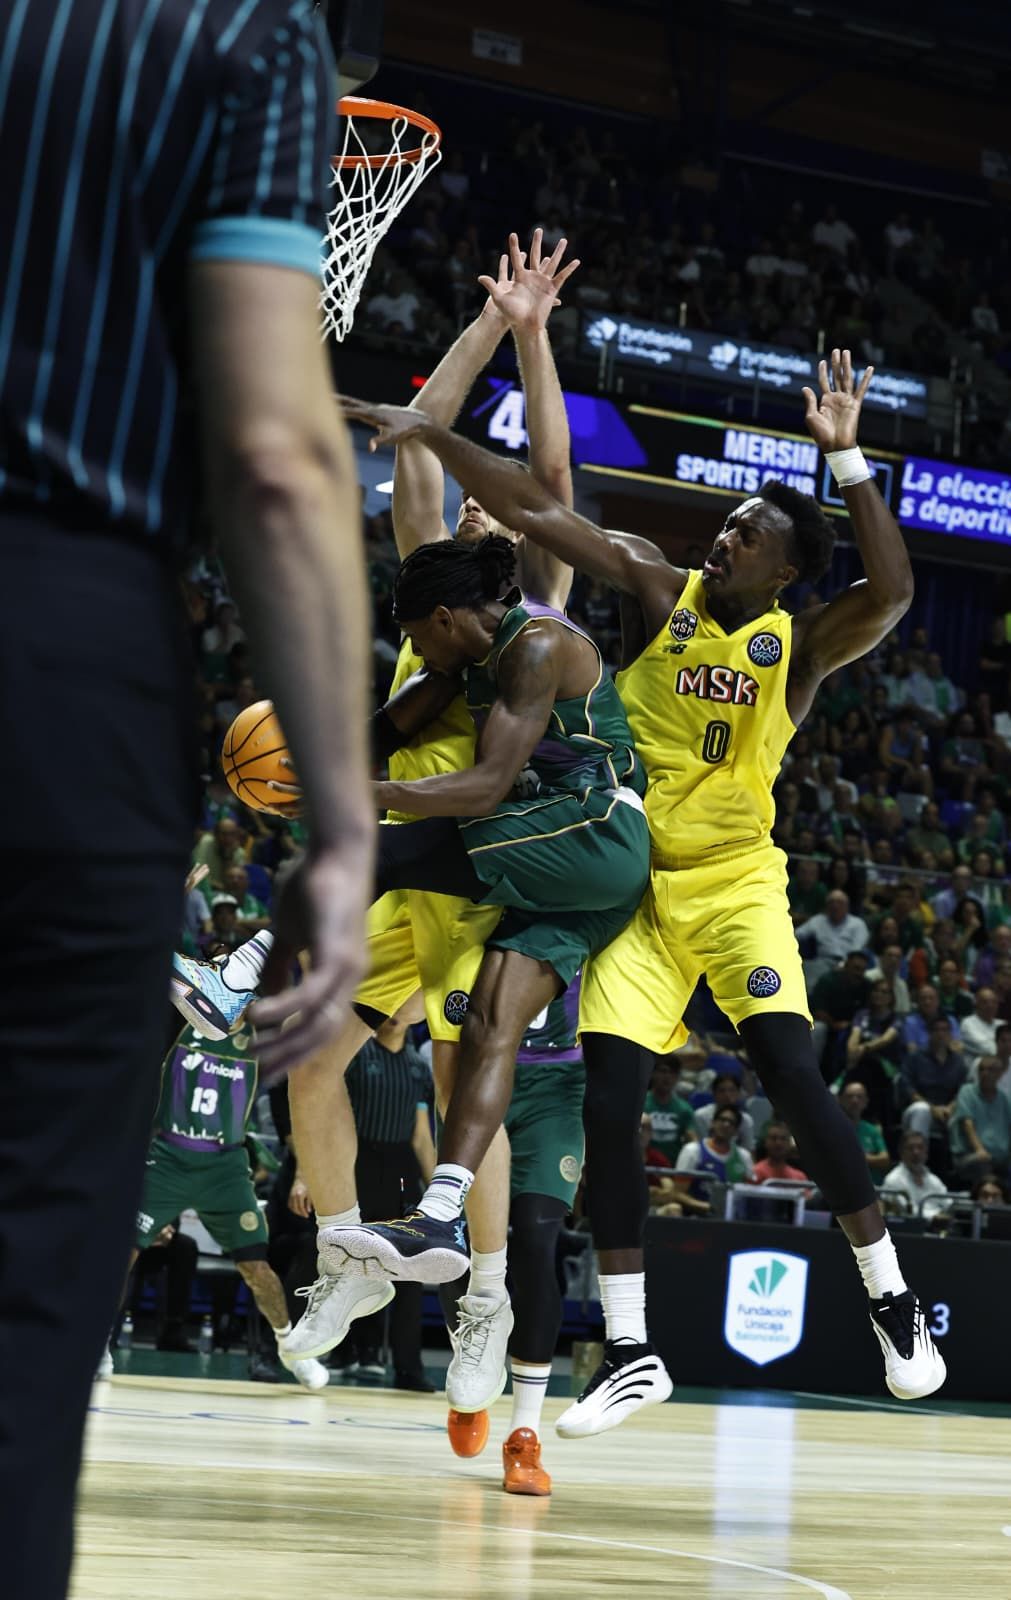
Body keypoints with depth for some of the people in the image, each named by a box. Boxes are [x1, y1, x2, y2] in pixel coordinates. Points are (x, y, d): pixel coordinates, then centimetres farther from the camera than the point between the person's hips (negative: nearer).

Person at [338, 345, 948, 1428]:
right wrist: (431, 436, -11)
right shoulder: (659, 592, 1)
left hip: (736, 883, -3)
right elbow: (530, 513, -3)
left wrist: (845, 458, -30)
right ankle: (630, 1352, 4)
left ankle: (892, 1300, -2)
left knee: (791, 1077, -18)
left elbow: (891, 592, -26)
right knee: (606, 1106, -5)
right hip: (637, 883, 3)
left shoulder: (798, 644, -5)